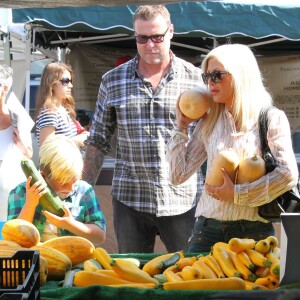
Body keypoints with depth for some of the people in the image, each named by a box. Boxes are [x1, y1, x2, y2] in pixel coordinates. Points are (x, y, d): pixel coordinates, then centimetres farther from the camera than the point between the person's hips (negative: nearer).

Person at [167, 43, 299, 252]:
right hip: (208, 229, 3)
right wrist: (181, 126, 7)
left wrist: (237, 194, -12)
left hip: (253, 231, -3)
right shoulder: (209, 123, 11)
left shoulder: (272, 119, 0)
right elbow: (179, 175, 7)